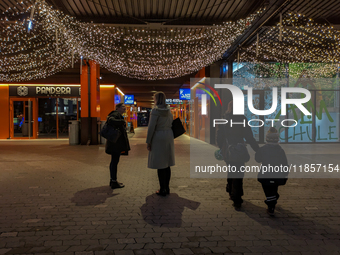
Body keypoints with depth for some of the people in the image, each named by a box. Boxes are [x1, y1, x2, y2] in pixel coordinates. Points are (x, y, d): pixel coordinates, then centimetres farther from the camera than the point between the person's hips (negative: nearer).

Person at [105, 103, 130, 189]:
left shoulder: (118, 115, 20)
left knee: (114, 161, 15)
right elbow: (110, 120, -31)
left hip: (116, 143, 11)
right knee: (115, 161, -6)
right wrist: (122, 122, -27)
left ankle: (112, 180, 24)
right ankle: (114, 183, -1)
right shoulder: (116, 114, -11)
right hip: (116, 142, -11)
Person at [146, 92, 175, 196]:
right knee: (167, 164, 13)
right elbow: (171, 125, 12)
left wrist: (148, 142, -10)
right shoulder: (168, 110, 8)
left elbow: (151, 127, -16)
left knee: (160, 164, -1)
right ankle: (167, 188, 19)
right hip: (168, 137, 7)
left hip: (158, 138, -7)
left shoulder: (155, 110, -14)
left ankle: (162, 190, 5)